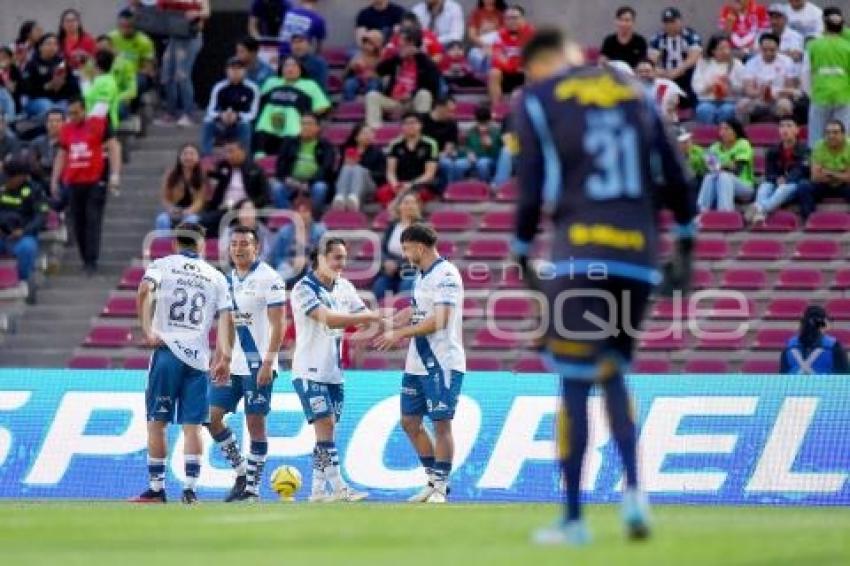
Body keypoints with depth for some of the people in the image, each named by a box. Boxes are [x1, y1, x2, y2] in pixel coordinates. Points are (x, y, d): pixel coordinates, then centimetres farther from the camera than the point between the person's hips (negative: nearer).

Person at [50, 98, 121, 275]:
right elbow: (61, 155, 19)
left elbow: (113, 147, -5)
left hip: (95, 181, -5)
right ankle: (85, 259, 15)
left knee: (93, 221, -10)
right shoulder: (66, 129, 11)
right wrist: (55, 180, 14)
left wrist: (115, 174, -13)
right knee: (78, 223, 6)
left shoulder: (99, 124, -3)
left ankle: (91, 261, -12)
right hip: (73, 182, 5)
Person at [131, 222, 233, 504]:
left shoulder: (162, 265, 7)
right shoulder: (215, 277, 14)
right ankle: (190, 488, -5)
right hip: (198, 357, 2)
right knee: (192, 425, 2)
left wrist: (147, 331, -13)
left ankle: (156, 488, 5)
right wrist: (222, 355, 2)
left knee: (157, 422, 4)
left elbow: (144, 291, -13)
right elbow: (225, 317, 4)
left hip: (167, 351, -2)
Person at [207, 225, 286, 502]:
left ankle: (252, 487, 3)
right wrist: (223, 361, 17)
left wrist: (268, 363, -19)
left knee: (255, 423, -3)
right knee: (212, 417, 3)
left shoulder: (268, 279, -10)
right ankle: (241, 470, 17)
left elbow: (278, 326, -13)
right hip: (234, 365, 7)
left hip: (258, 365, -7)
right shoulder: (229, 280, 12)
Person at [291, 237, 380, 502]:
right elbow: (328, 319, -25)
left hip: (334, 371, 7)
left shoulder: (344, 287, 9)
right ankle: (339, 487, -16)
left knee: (327, 429, 7)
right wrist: (370, 316, -26)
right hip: (310, 370, -7)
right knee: (325, 425, -13)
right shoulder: (304, 289, -13)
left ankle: (318, 489, 12)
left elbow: (365, 316, 8)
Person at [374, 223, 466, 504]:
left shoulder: (446, 275, -14)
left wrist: (400, 333, -17)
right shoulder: (421, 277, 15)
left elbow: (439, 321, -21)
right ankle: (433, 482, 21)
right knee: (410, 422, 10)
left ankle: (441, 487, 3)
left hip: (442, 364, -10)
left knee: (441, 423, -4)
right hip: (417, 363, 10)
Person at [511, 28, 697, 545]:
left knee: (575, 385, 0)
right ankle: (634, 489, 1)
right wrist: (684, 246, 20)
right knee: (614, 375, 19)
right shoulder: (635, 93, 15)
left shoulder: (537, 101, 3)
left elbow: (533, 189, -1)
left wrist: (523, 254, 10)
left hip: (580, 258, -4)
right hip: (640, 258, 4)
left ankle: (573, 519, 0)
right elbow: (676, 179, 12)